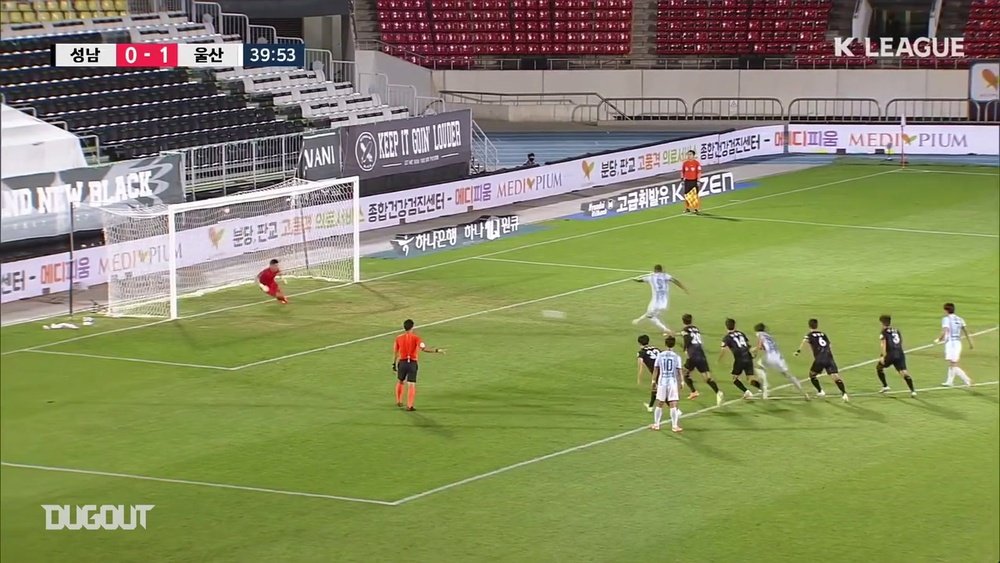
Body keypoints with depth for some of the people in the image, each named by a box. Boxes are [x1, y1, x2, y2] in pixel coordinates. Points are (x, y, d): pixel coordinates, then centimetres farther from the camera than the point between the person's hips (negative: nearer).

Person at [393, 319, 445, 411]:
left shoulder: (399, 338, 2)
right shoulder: (415, 338, -8)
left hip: (402, 362, 3)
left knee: (400, 382, 24)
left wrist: (394, 364, 17)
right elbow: (424, 348, -21)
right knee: (412, 385, -1)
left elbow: (395, 352, 7)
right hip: (412, 363, -3)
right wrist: (437, 351, -17)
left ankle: (399, 401, 32)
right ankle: (409, 406, -5)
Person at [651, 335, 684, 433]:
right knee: (673, 405, 0)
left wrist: (654, 381, 11)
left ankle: (656, 424, 19)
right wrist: (680, 384, 3)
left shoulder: (660, 355, -1)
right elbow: (678, 372, -4)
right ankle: (675, 426, -1)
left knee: (659, 404, 12)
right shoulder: (676, 357, -4)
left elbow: (655, 370, 2)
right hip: (673, 382, -1)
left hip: (662, 382, 1)